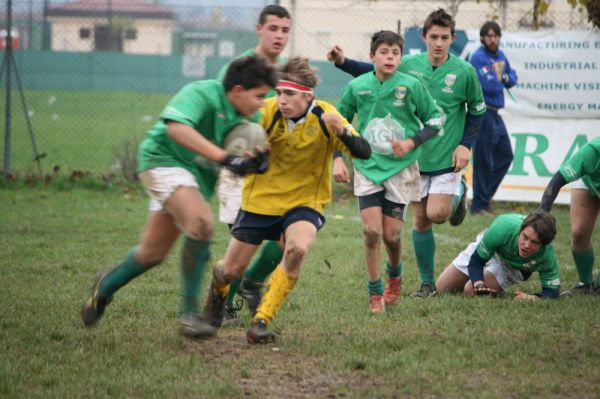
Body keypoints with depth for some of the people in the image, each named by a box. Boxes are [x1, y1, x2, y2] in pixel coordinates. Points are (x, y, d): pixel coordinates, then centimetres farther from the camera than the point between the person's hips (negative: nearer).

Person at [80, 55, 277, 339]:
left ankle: (106, 285, 38)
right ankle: (189, 311, -20)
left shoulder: (246, 117, 2)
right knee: (201, 223, -30)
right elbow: (177, 127, -40)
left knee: (154, 252, 11)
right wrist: (225, 158, -43)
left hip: (198, 175, 9)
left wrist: (256, 163, -15)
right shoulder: (201, 93, -23)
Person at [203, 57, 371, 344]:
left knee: (297, 249, -33)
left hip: (304, 202, -1)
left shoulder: (325, 118, -16)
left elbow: (364, 152, -22)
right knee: (232, 271, 8)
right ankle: (218, 288, 49)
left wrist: (342, 132, -41)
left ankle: (261, 321, -20)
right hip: (260, 200, 1)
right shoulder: (267, 112, -16)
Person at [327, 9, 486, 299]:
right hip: (415, 156, 3)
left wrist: (466, 145, -7)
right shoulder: (409, 65, -5)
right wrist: (343, 62, -2)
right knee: (419, 220, 5)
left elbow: (477, 110, 2)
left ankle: (459, 193, 19)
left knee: (437, 214, -17)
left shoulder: (464, 72, -11)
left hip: (447, 158, -3)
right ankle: (427, 283, 18)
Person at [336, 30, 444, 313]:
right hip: (367, 168, 1)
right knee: (371, 231, -10)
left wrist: (412, 143, -11)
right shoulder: (356, 87, -3)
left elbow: (435, 119, 2)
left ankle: (394, 277, 33)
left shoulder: (411, 86, -8)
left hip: (400, 169, -1)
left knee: (391, 234, 1)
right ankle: (375, 292, 6)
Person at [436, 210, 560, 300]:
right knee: (442, 288, 7)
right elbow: (475, 260, -28)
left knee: (470, 291, -24)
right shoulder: (502, 228, -43)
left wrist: (533, 297, -50)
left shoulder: (547, 256, -40)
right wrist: (479, 285, -46)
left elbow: (552, 291, -28)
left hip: (515, 268, -1)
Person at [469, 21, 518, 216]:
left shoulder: (500, 55, 12)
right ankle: (479, 205, 2)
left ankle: (486, 195, 24)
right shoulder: (478, 57, -14)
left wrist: (504, 77, -6)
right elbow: (490, 86, -23)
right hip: (484, 112, -9)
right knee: (483, 161, -4)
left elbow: (512, 79, 15)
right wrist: (499, 77, -3)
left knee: (505, 155, 15)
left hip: (496, 113, 9)